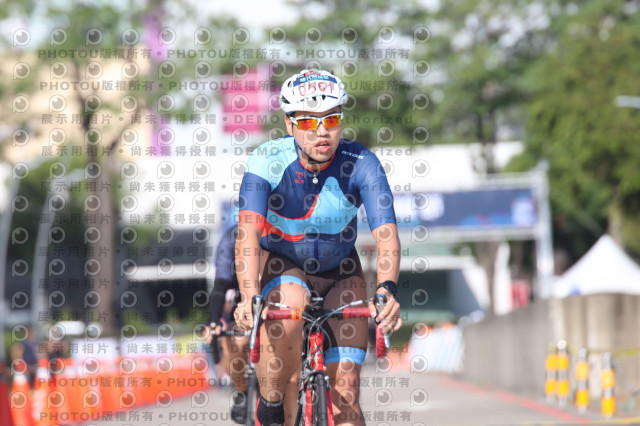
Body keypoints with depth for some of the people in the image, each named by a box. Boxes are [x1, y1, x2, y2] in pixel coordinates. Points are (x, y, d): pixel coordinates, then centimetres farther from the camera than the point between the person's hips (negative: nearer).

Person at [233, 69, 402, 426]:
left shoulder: (361, 164, -25)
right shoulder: (268, 162, -27)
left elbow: (386, 233, -35)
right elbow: (248, 232, -38)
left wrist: (387, 289, -55)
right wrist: (249, 298, -55)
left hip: (340, 268, 1)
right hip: (282, 262, -1)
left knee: (346, 395, -8)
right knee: (286, 319, -36)